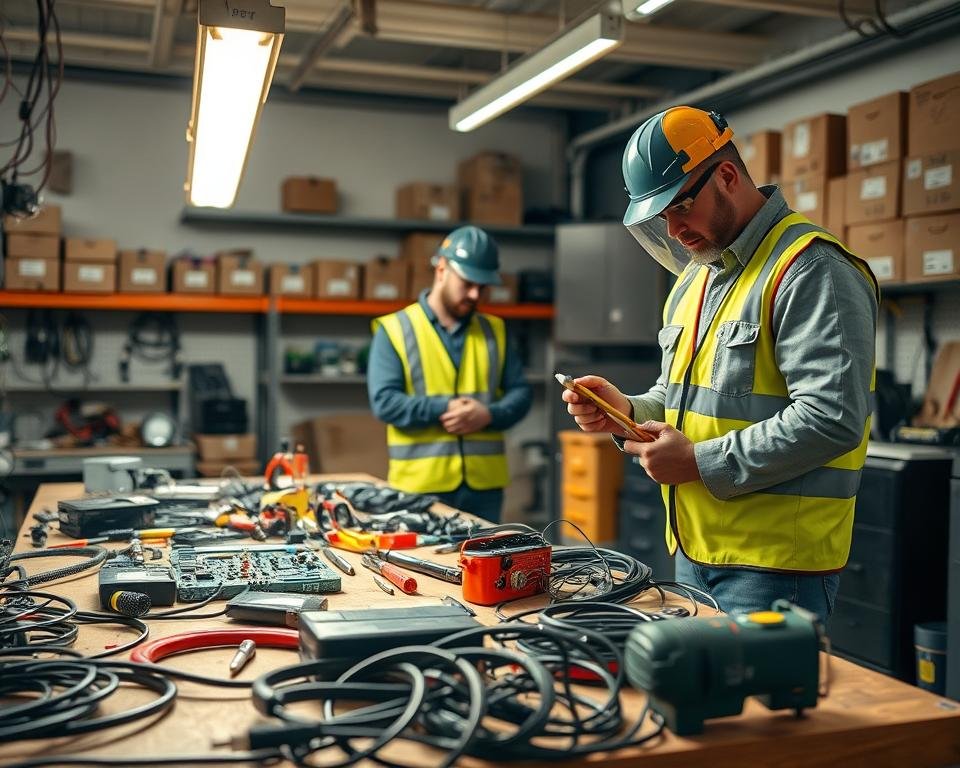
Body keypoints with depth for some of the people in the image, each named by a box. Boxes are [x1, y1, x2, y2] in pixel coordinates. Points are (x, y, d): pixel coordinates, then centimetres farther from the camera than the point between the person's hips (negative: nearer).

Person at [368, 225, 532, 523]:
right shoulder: (395, 329, 0)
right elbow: (384, 401, -9)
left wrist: (489, 414, -11)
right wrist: (444, 409, -18)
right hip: (420, 485, -3)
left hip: (484, 483, 4)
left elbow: (520, 393, 10)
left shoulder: (494, 331, 12)